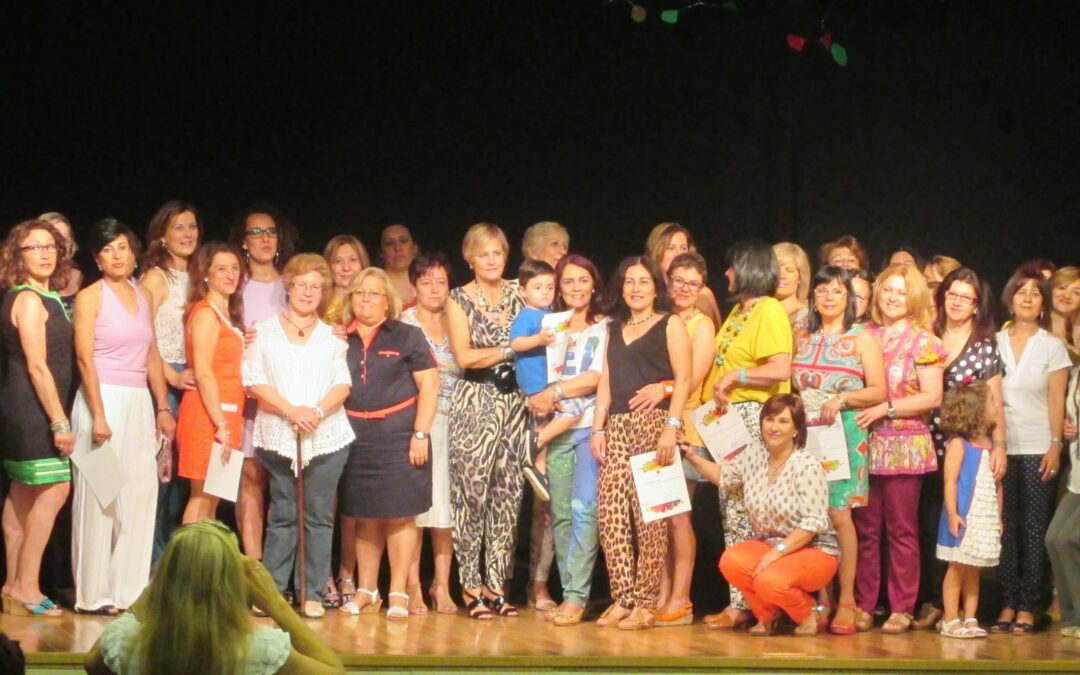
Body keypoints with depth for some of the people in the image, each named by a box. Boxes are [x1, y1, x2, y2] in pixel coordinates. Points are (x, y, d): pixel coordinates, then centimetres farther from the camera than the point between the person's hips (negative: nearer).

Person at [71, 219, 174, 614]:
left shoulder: (143, 296, 14)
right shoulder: (91, 297, -3)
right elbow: (85, 359, -9)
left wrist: (163, 408, 11)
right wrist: (98, 416, -16)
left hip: (140, 403, 6)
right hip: (104, 399, -6)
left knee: (140, 496, 3)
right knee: (99, 498, -4)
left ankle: (130, 590, 9)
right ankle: (93, 594, 1)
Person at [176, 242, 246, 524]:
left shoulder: (226, 313, 18)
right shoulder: (206, 313, -10)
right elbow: (203, 373, -17)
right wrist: (221, 424, -20)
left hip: (225, 413, 9)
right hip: (209, 414, -9)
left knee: (212, 498, 9)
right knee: (202, 496, -8)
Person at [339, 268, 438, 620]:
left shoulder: (407, 336, 2)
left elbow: (429, 385, -2)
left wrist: (420, 434, -8)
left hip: (398, 438, -3)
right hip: (355, 440, 3)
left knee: (399, 514, -3)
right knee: (364, 516, 6)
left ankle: (398, 594, 2)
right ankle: (366, 591, 15)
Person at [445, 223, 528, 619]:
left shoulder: (517, 295, 13)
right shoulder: (459, 299, 2)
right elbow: (463, 356, -7)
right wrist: (512, 349, -8)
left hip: (514, 400, 4)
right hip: (475, 402, -4)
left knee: (508, 492, 2)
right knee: (472, 491, -7)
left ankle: (496, 583, 8)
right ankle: (471, 585, 1)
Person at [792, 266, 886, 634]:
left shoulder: (862, 338, 3)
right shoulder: (803, 338, 16)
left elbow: (878, 392, -2)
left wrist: (842, 399, -16)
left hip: (844, 434, -4)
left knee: (838, 513, -11)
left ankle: (847, 603, -7)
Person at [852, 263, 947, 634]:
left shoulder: (922, 341, 0)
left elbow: (932, 397, -7)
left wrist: (886, 408, -14)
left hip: (904, 446, -3)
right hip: (865, 444, 3)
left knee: (902, 530, 1)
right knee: (865, 529, 4)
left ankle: (902, 608, 6)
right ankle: (862, 604, 9)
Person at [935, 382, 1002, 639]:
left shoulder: (990, 445, 11)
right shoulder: (958, 444, -9)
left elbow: (997, 485, 14)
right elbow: (950, 481, -13)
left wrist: (999, 517, 13)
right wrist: (952, 514, -19)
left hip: (986, 519, 6)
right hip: (964, 518, -6)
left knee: (973, 571, 10)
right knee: (957, 569, 0)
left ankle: (970, 619, 13)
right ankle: (951, 621, 4)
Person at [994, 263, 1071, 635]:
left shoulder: (1052, 346, 3)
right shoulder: (994, 342, 7)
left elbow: (1056, 401, 1)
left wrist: (1056, 445, -7)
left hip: (1037, 450, -2)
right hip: (1001, 448, 2)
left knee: (1034, 530, -1)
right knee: (1006, 529, 1)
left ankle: (1027, 608, 2)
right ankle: (1007, 605, 6)